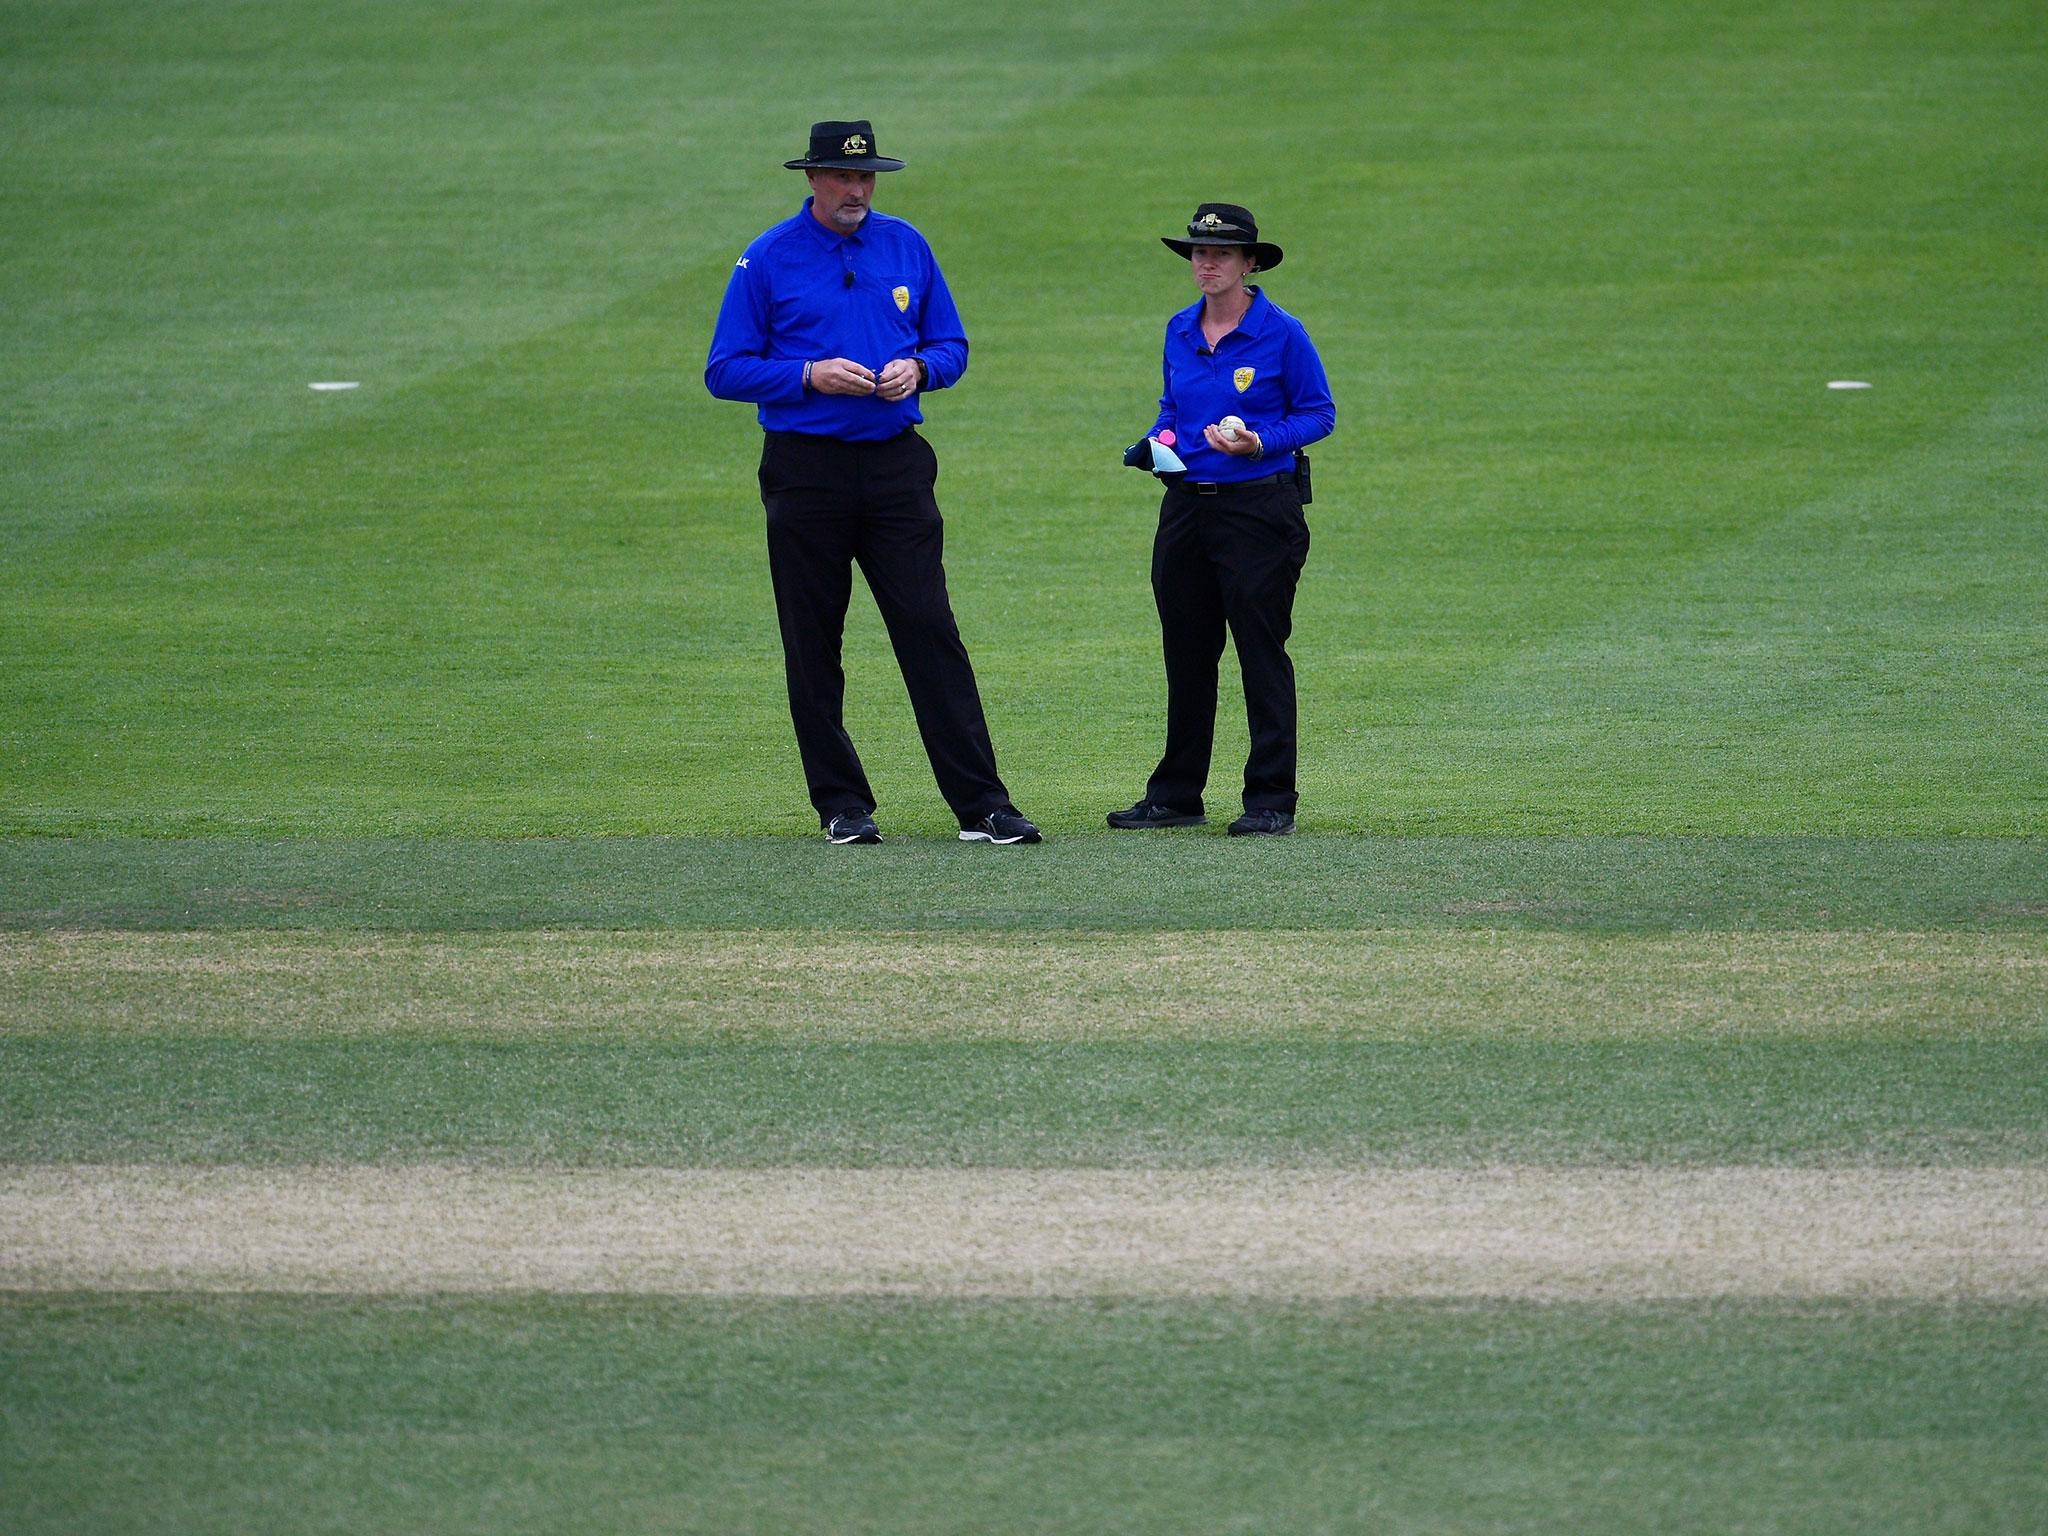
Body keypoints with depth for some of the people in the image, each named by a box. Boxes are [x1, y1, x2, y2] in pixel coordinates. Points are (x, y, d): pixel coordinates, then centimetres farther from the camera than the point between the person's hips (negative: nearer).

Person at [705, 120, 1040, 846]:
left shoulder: (906, 247, 10)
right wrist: (810, 376, -16)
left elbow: (952, 346, 16)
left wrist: (918, 369, -7)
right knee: (813, 643, 2)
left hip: (896, 465, 2)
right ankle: (841, 805, 11)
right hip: (806, 471, -1)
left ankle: (980, 805, -9)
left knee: (930, 629, -6)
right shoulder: (768, 260, 0)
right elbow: (725, 371, -2)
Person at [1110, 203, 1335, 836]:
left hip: (1260, 507, -6)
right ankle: (1176, 795, 18)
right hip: (1186, 508, 6)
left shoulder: (1281, 333, -7)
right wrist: (1157, 443, 3)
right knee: (1186, 653, 10)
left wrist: (1259, 444, -17)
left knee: (1262, 652, -5)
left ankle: (1271, 800, 0)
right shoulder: (1180, 331, 10)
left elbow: (1318, 414, -2)